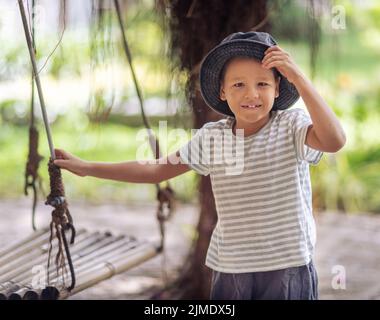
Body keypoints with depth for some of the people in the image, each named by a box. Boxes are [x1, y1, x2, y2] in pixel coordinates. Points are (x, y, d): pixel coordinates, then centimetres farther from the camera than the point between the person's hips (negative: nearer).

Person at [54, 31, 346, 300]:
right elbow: (158, 170, 11)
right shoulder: (211, 138, 2)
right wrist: (87, 168, 10)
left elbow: (334, 141, -29)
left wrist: (299, 78, -30)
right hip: (229, 271, 3)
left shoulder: (291, 125, -8)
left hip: (288, 269, -3)